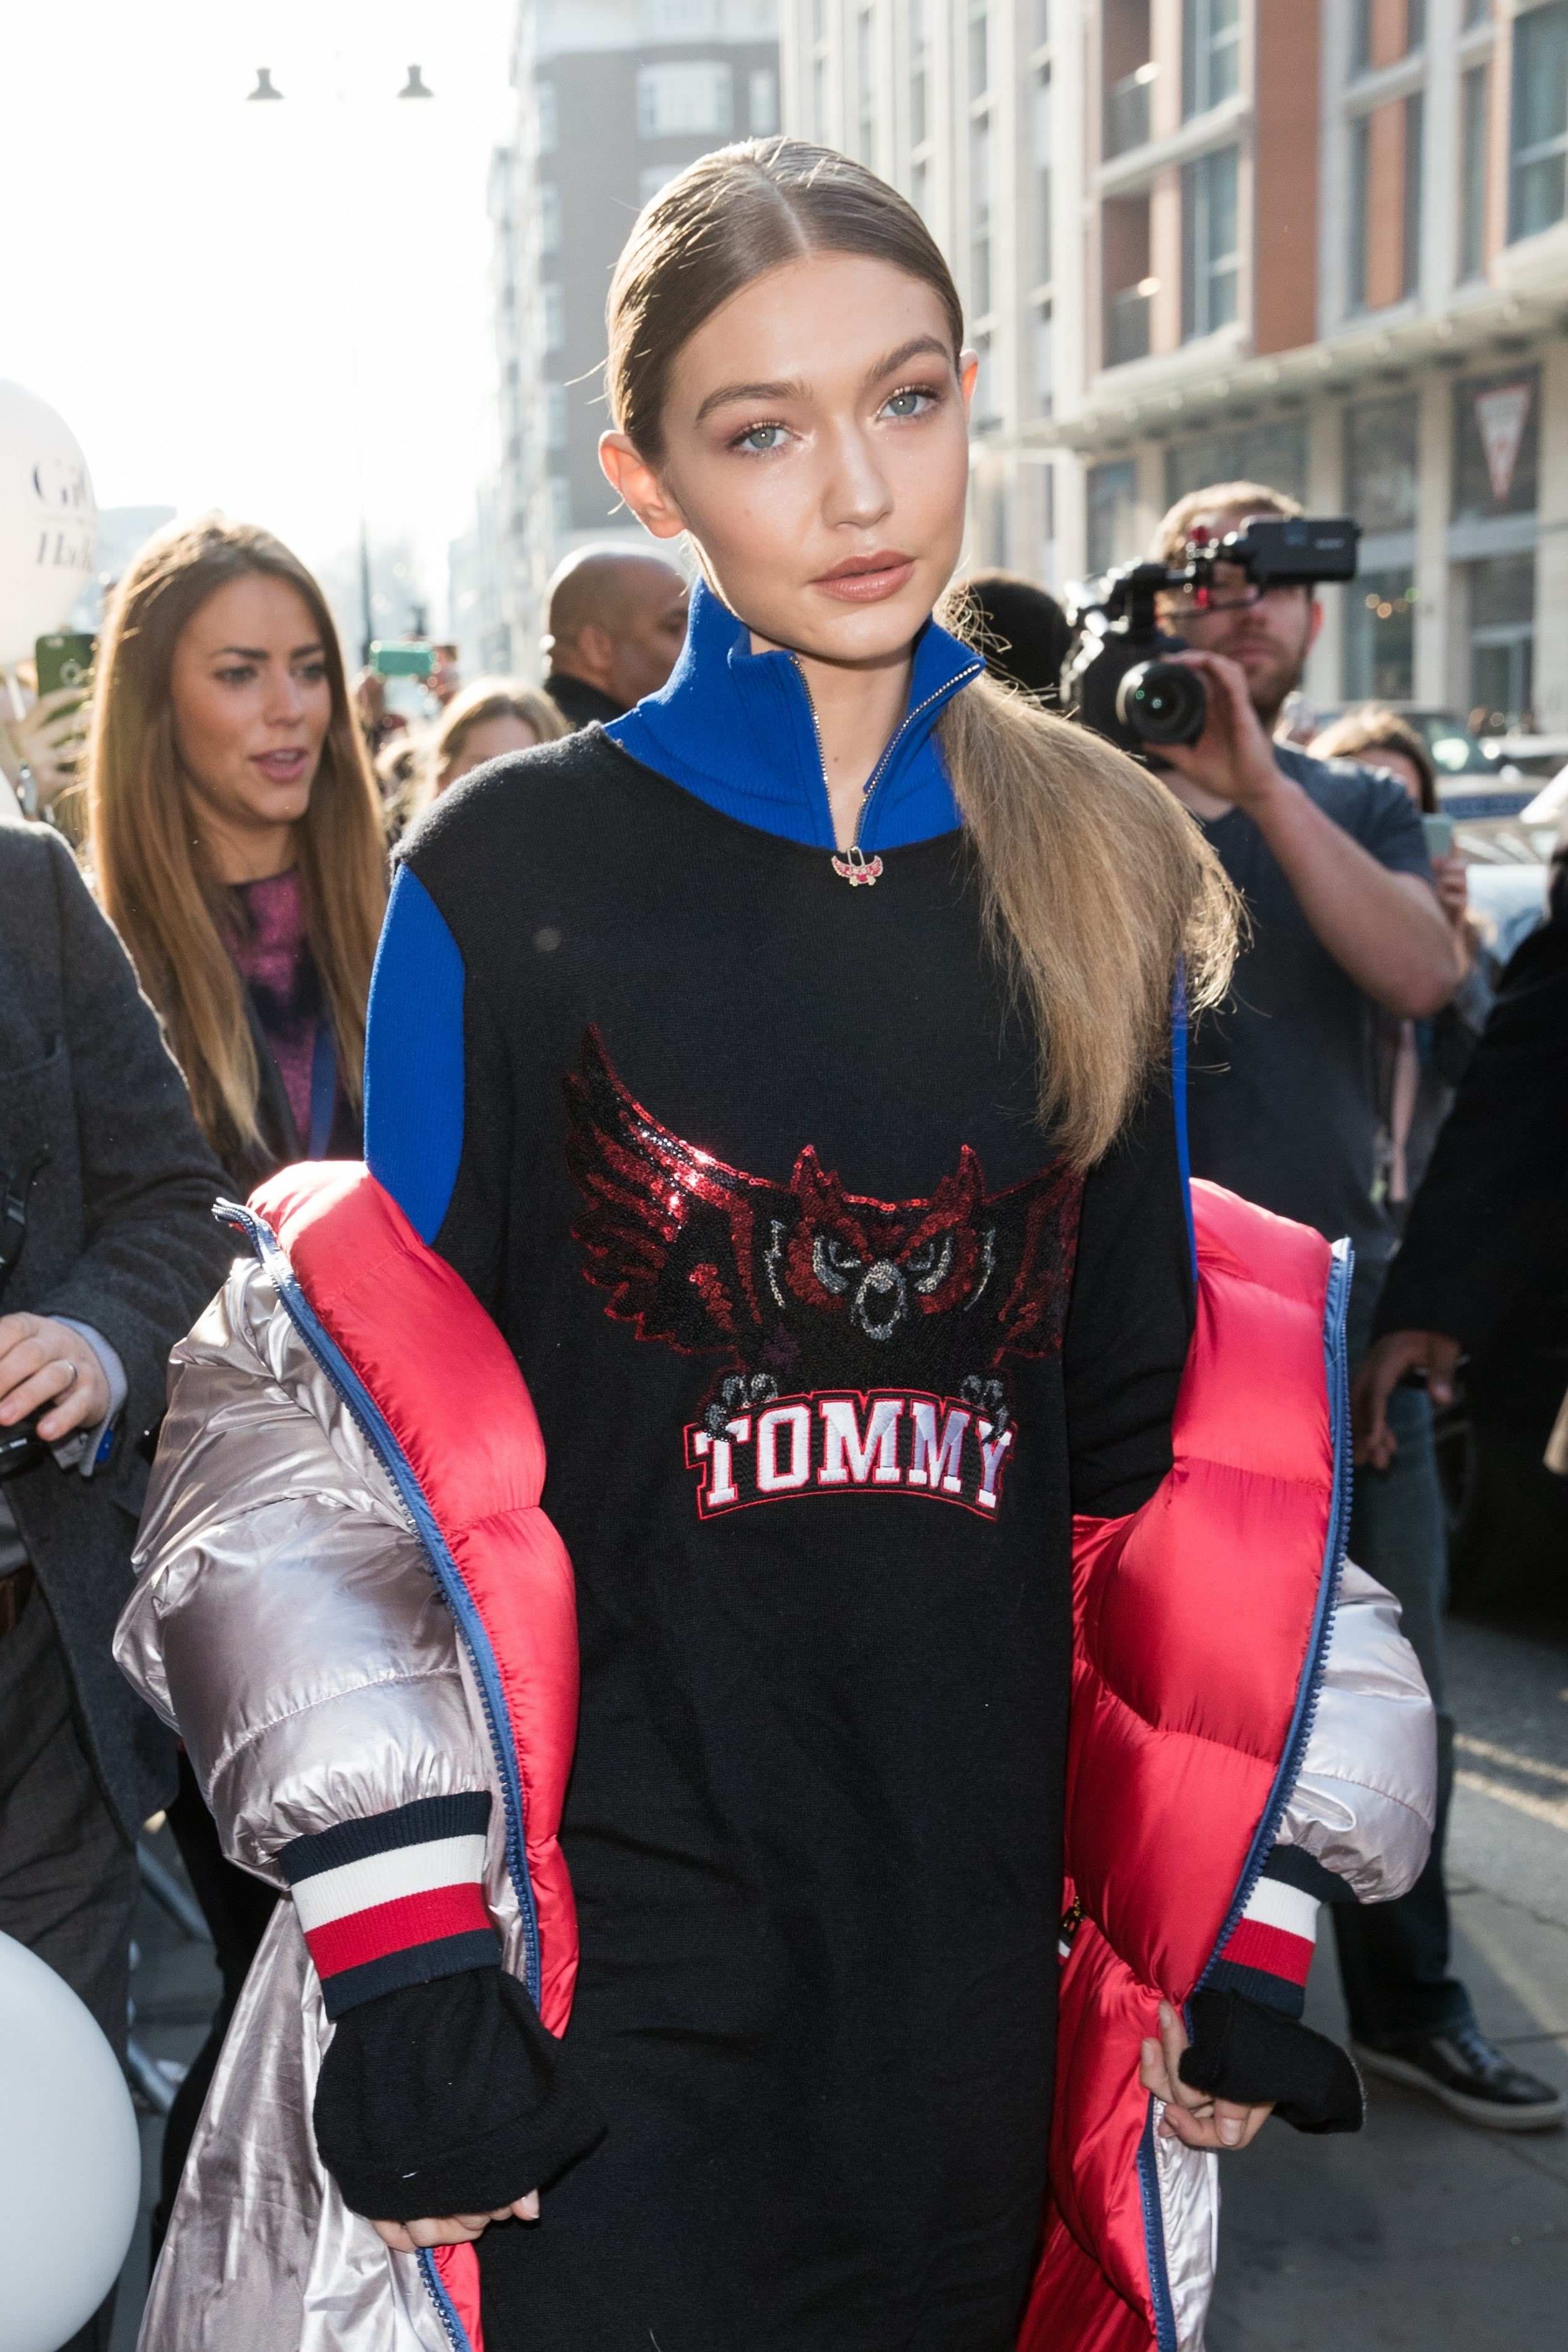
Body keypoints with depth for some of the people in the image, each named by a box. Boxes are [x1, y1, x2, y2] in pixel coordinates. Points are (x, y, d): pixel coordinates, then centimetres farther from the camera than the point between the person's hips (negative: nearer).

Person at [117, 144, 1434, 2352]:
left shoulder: (1098, 878, 3)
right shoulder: (512, 878, -6)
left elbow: (1158, 1428, 6)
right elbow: (356, 1433, -6)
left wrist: (1247, 1911, 4)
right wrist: (402, 1952, -12)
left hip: (989, 1923, 4)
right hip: (601, 1958, -3)